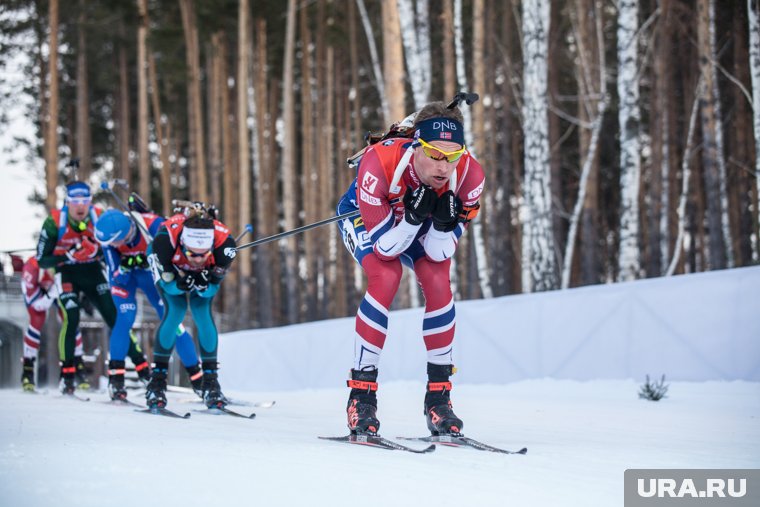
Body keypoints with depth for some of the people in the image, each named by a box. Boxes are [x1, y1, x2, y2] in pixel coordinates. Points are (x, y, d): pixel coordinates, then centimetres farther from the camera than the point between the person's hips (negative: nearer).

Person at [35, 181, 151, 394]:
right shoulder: (55, 222, -21)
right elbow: (42, 260, -16)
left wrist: (97, 251, -27)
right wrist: (68, 256, -33)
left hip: (93, 271, 2)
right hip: (67, 273, -2)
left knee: (115, 316, -7)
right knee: (71, 319, -21)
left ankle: (143, 369, -1)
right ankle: (67, 375, -7)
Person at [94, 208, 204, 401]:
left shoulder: (153, 225, -37)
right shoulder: (109, 236, -29)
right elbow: (117, 278, -23)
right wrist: (123, 268, -44)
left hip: (151, 274, 0)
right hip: (124, 275, 0)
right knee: (125, 317, -21)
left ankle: (197, 377, 5)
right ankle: (115, 378, -13)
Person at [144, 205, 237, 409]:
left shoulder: (224, 240, -39)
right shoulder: (166, 237, -44)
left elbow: (213, 287, -24)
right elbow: (167, 284, -28)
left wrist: (204, 286, -46)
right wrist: (180, 284, -49)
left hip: (205, 273, 1)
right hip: (169, 267, -1)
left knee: (203, 313, -14)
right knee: (176, 310, -19)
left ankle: (210, 382, -3)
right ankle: (157, 379, -7)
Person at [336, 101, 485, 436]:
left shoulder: (469, 175, -32)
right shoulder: (378, 163, -41)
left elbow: (439, 253, -22)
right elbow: (384, 248, -32)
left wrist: (444, 224, -41)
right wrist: (414, 217, -47)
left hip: (424, 222, 3)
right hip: (365, 216, -3)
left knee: (438, 282, -21)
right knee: (386, 276, -28)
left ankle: (438, 396, -7)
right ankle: (361, 394, -20)